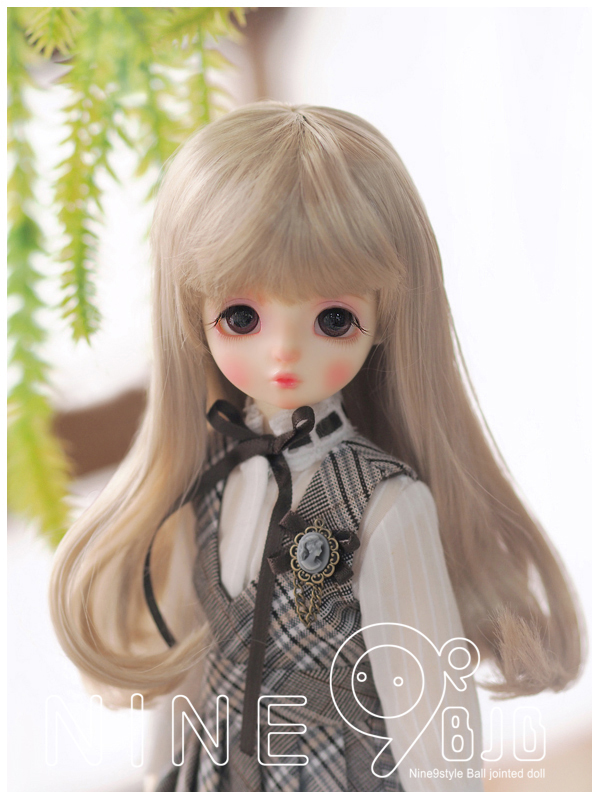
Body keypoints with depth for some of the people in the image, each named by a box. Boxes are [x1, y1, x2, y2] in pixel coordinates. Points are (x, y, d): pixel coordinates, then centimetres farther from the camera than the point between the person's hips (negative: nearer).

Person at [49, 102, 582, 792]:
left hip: (346, 771, -4)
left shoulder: (389, 503, -26)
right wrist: (170, 762, 10)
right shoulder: (205, 467, -9)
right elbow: (178, 625, 4)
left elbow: (426, 695, -18)